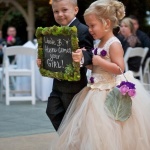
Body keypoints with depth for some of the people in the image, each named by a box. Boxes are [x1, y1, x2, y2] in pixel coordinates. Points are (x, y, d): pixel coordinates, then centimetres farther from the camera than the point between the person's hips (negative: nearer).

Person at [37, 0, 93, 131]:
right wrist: (42, 61, 1)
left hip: (74, 84, -9)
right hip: (58, 83, 9)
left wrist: (82, 57, -48)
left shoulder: (83, 31, -18)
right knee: (53, 112, 13)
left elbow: (90, 54, -27)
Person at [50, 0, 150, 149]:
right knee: (96, 132, 13)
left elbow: (119, 68, -22)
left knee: (109, 134, -4)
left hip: (111, 93, -9)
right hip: (98, 91, 9)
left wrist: (99, 61, -21)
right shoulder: (101, 44, 12)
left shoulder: (114, 44, -15)